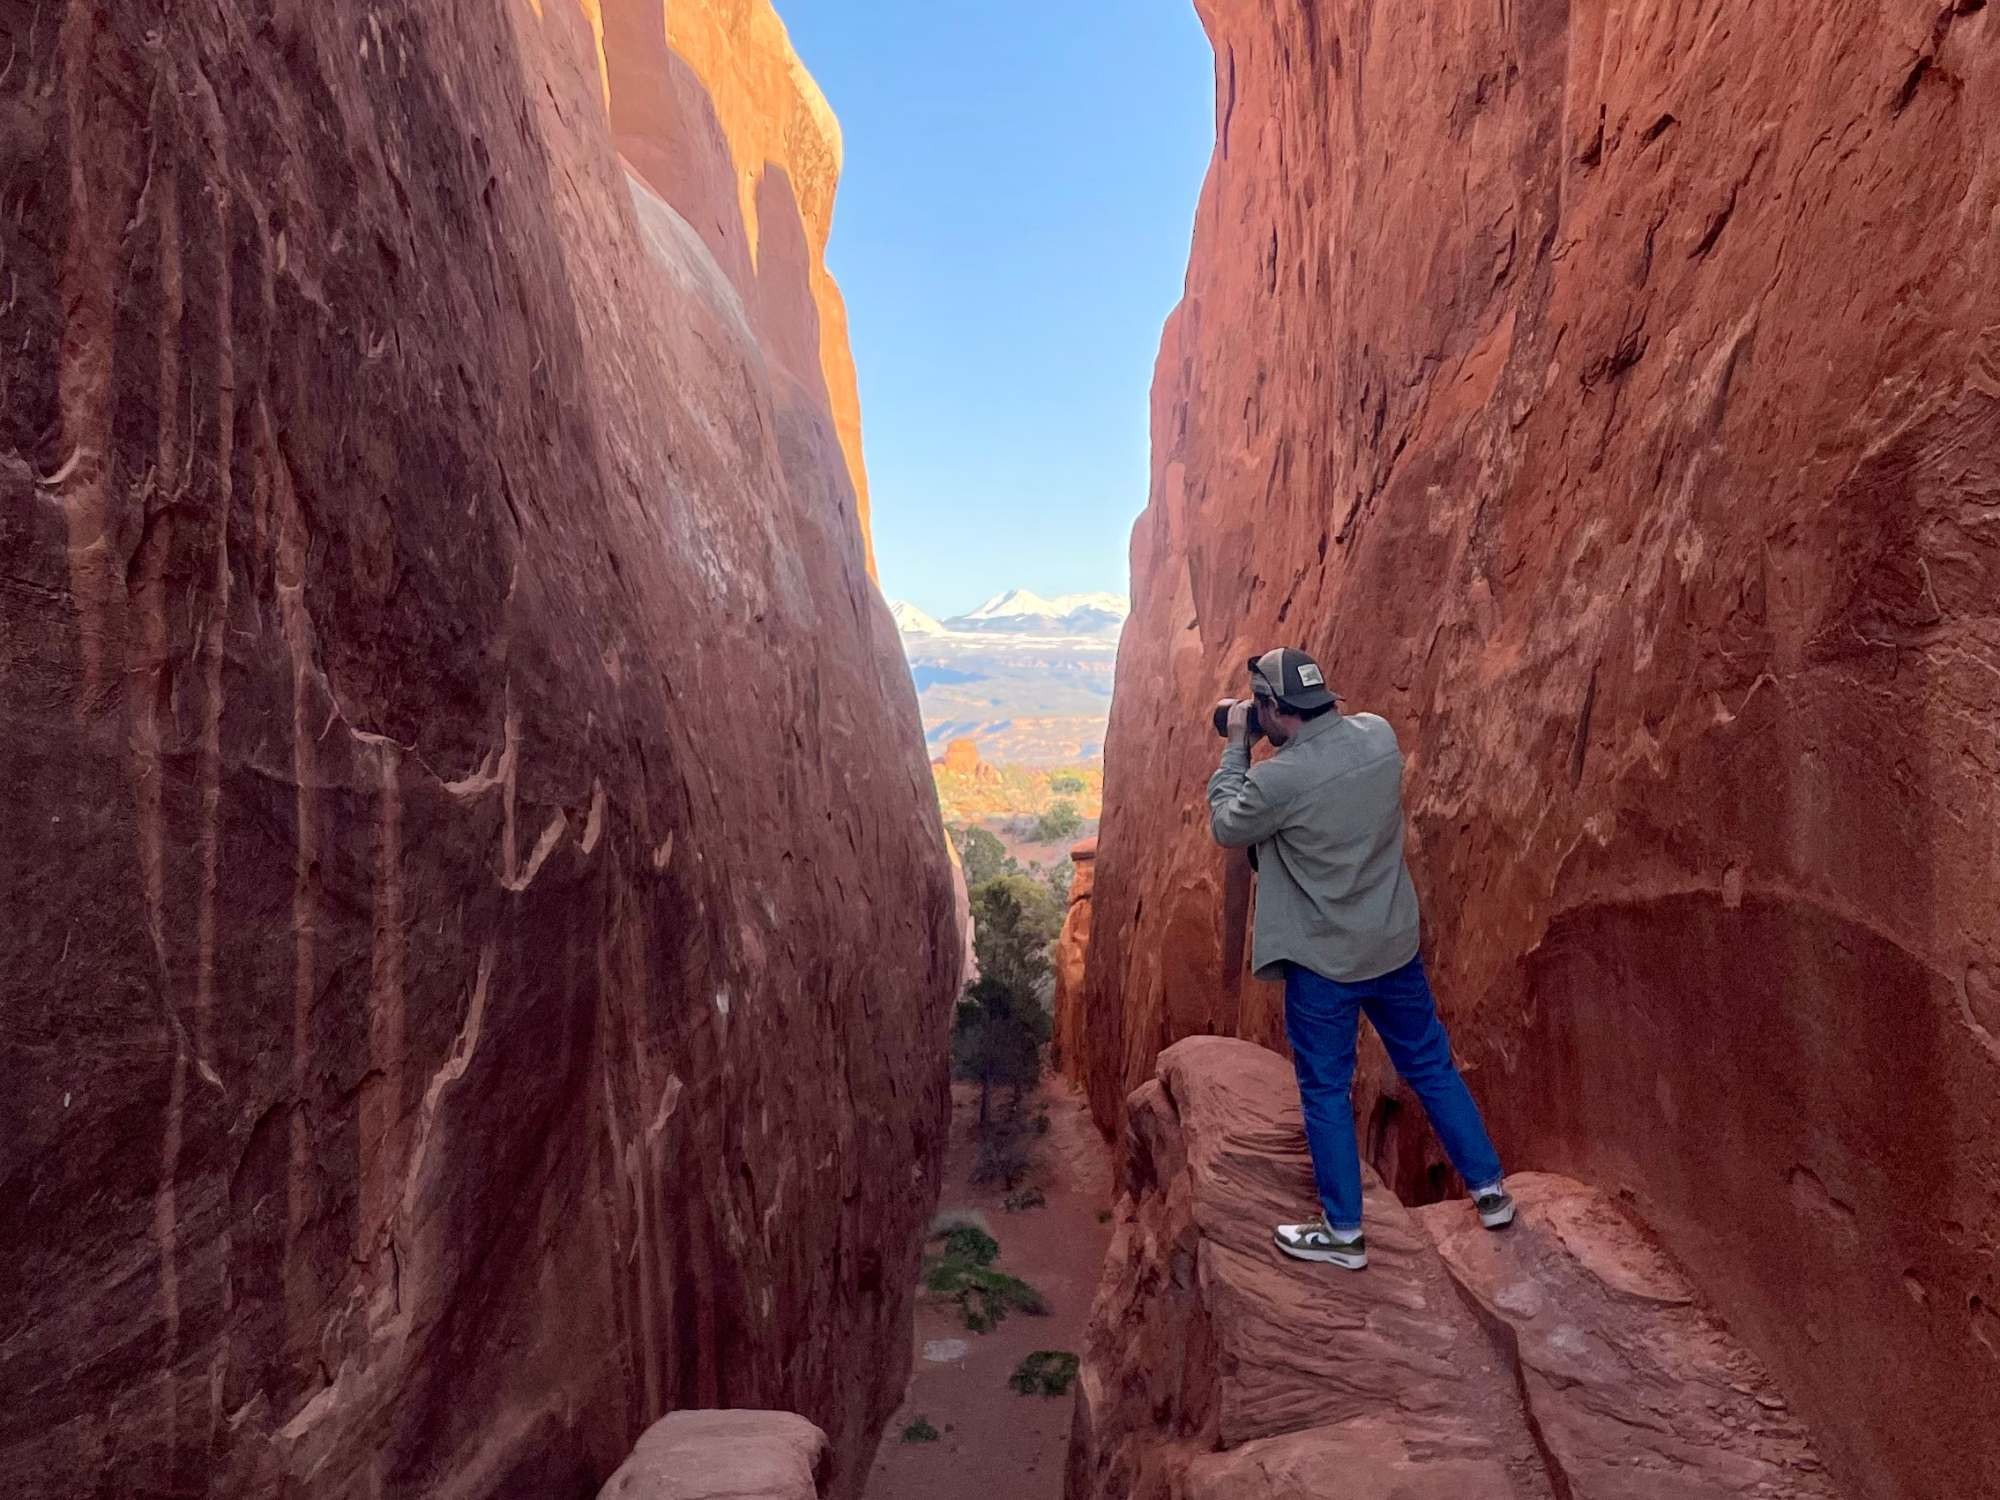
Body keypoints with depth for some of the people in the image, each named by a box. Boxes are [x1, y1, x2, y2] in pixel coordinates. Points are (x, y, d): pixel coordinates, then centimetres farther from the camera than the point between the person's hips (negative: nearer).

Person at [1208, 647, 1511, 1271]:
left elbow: (1227, 828, -6)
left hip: (1322, 961, -6)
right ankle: (1490, 1190, 35)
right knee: (1432, 1068, 22)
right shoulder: (1379, 734, -8)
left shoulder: (1278, 780, -26)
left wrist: (1237, 746, -1)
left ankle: (1343, 1232, 24)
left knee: (1326, 1092, 11)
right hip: (1394, 943, 6)